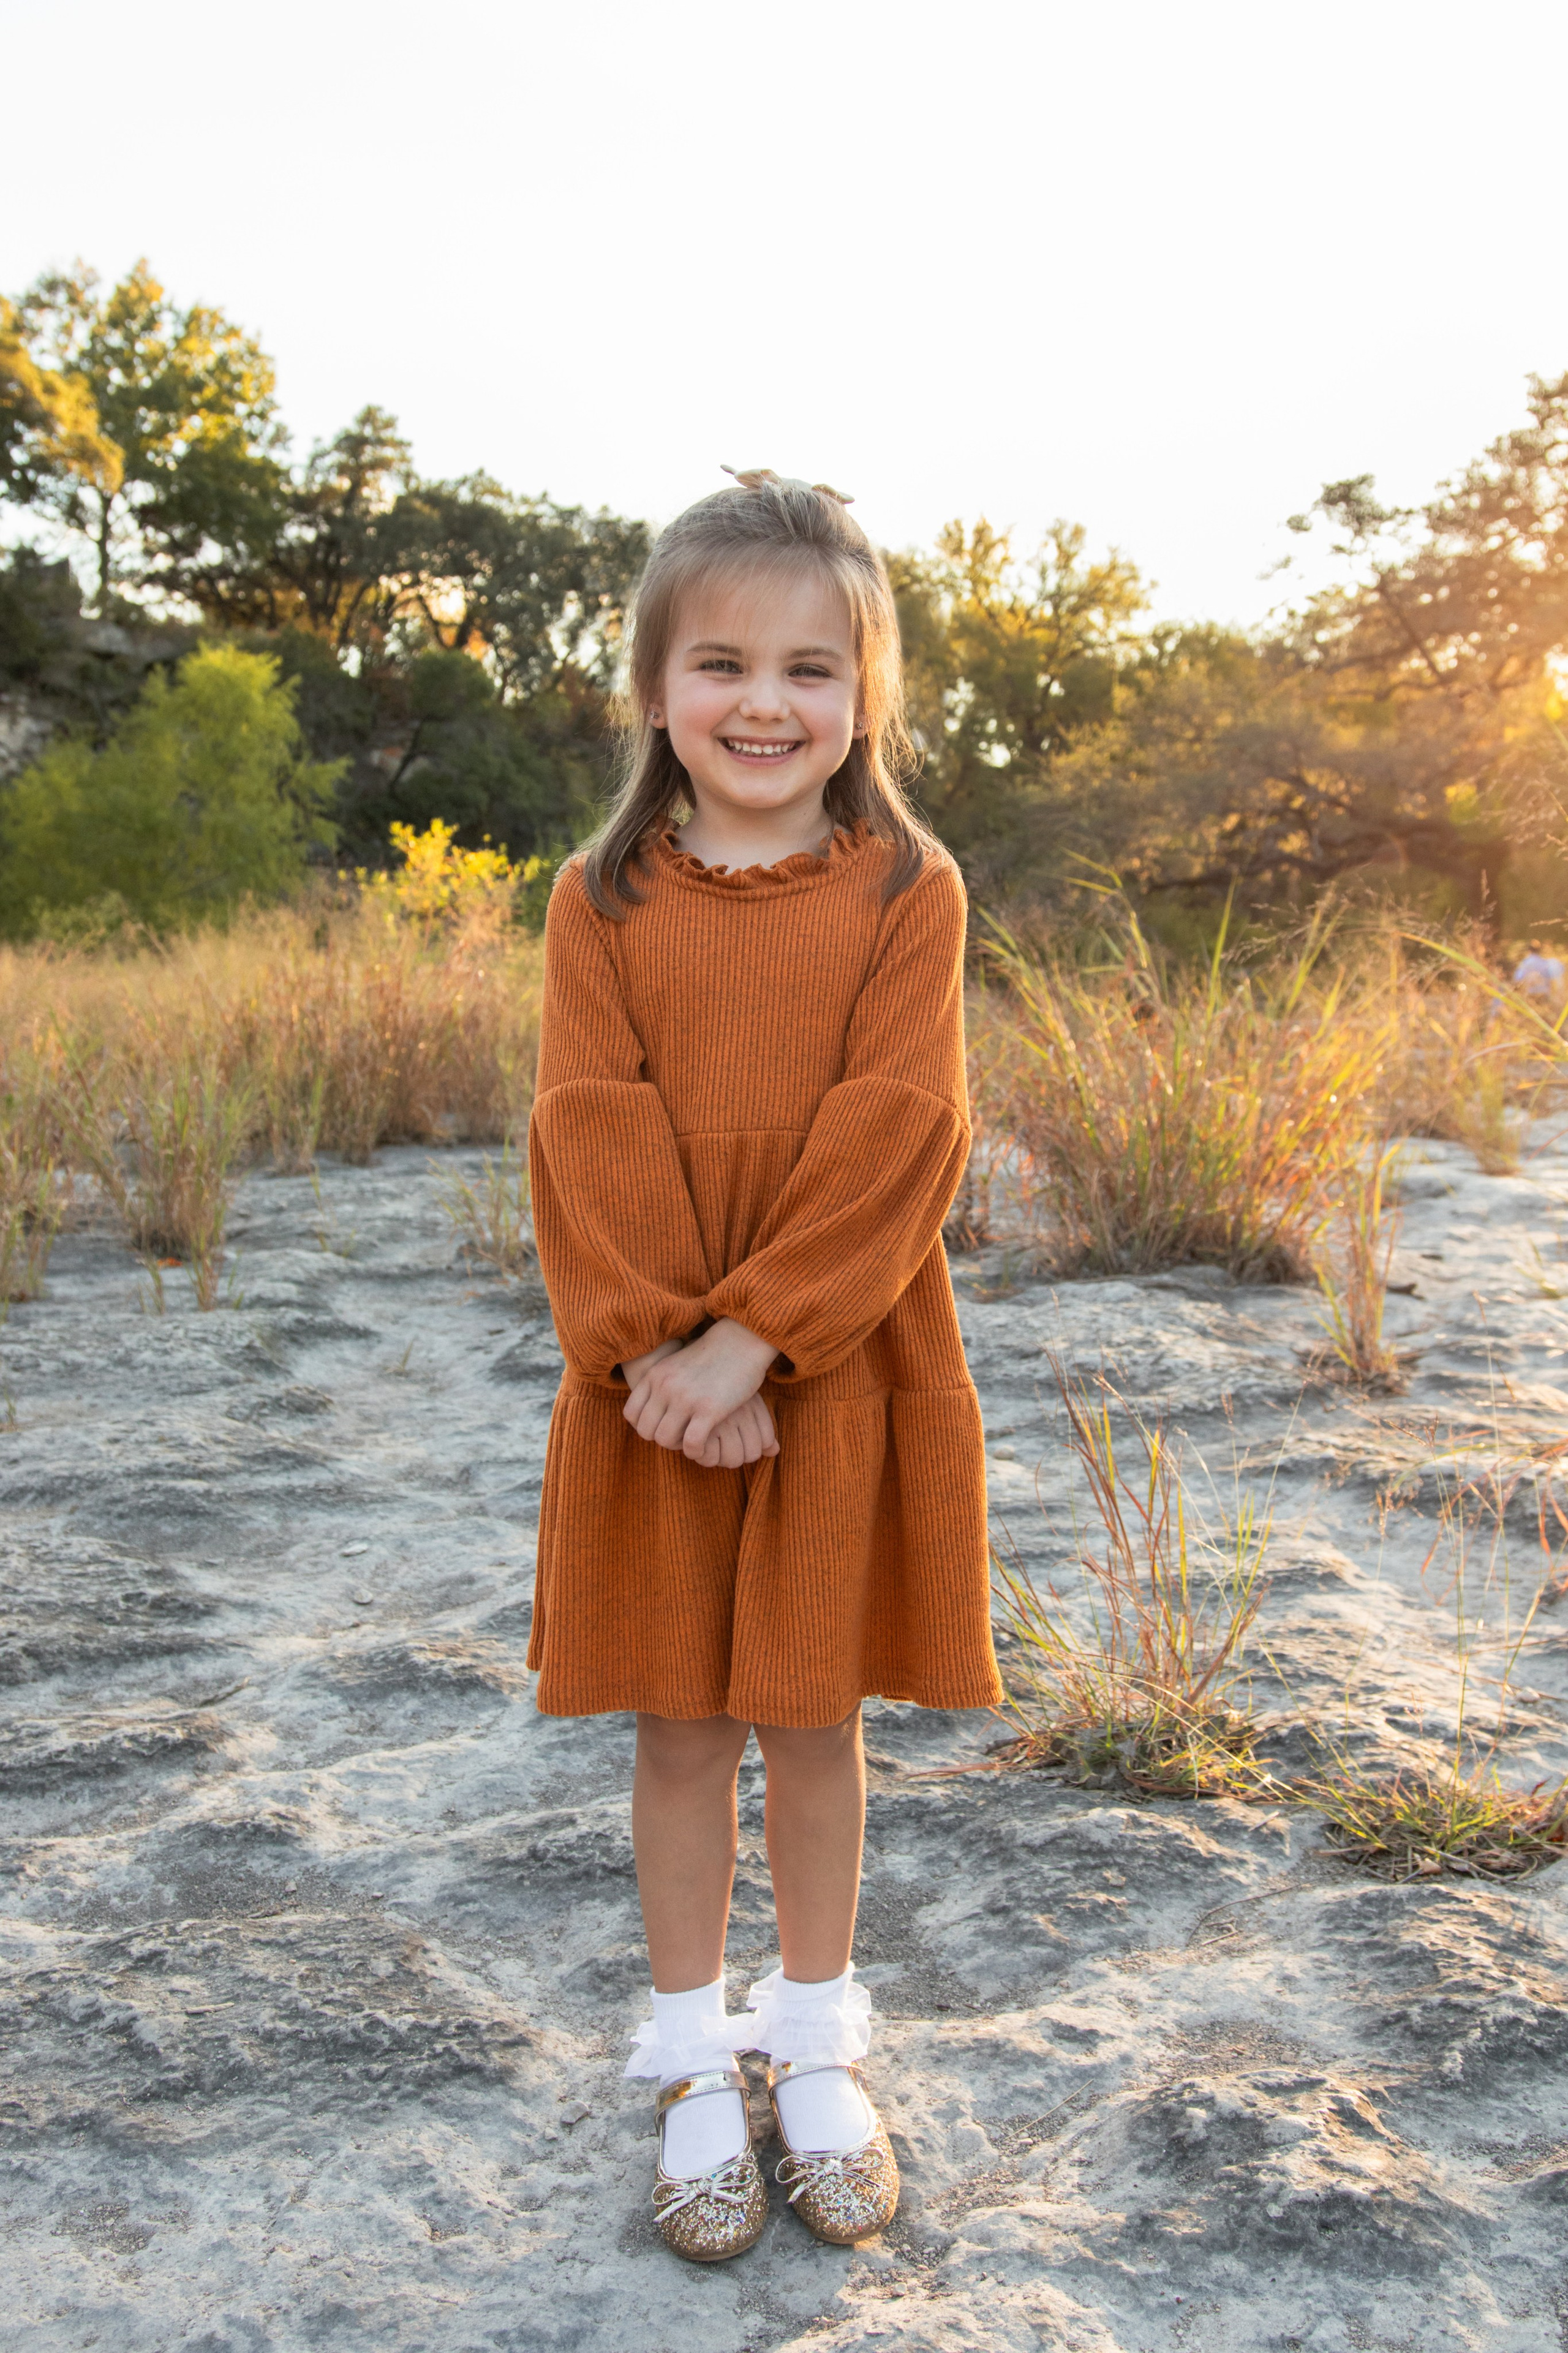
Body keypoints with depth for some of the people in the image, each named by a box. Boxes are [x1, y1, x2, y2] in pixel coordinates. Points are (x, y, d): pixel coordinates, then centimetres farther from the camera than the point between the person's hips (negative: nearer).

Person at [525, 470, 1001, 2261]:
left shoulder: (906, 893, -3)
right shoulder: (603, 900, 1)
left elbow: (898, 1135, -12)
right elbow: (588, 1137, -5)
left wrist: (752, 1334, -19)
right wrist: (649, 1343, -17)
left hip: (846, 1377, -1)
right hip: (653, 1388, 1)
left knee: (814, 1716, 12)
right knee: (678, 1725, 12)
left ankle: (816, 2044, 33)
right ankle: (691, 2063, 31)